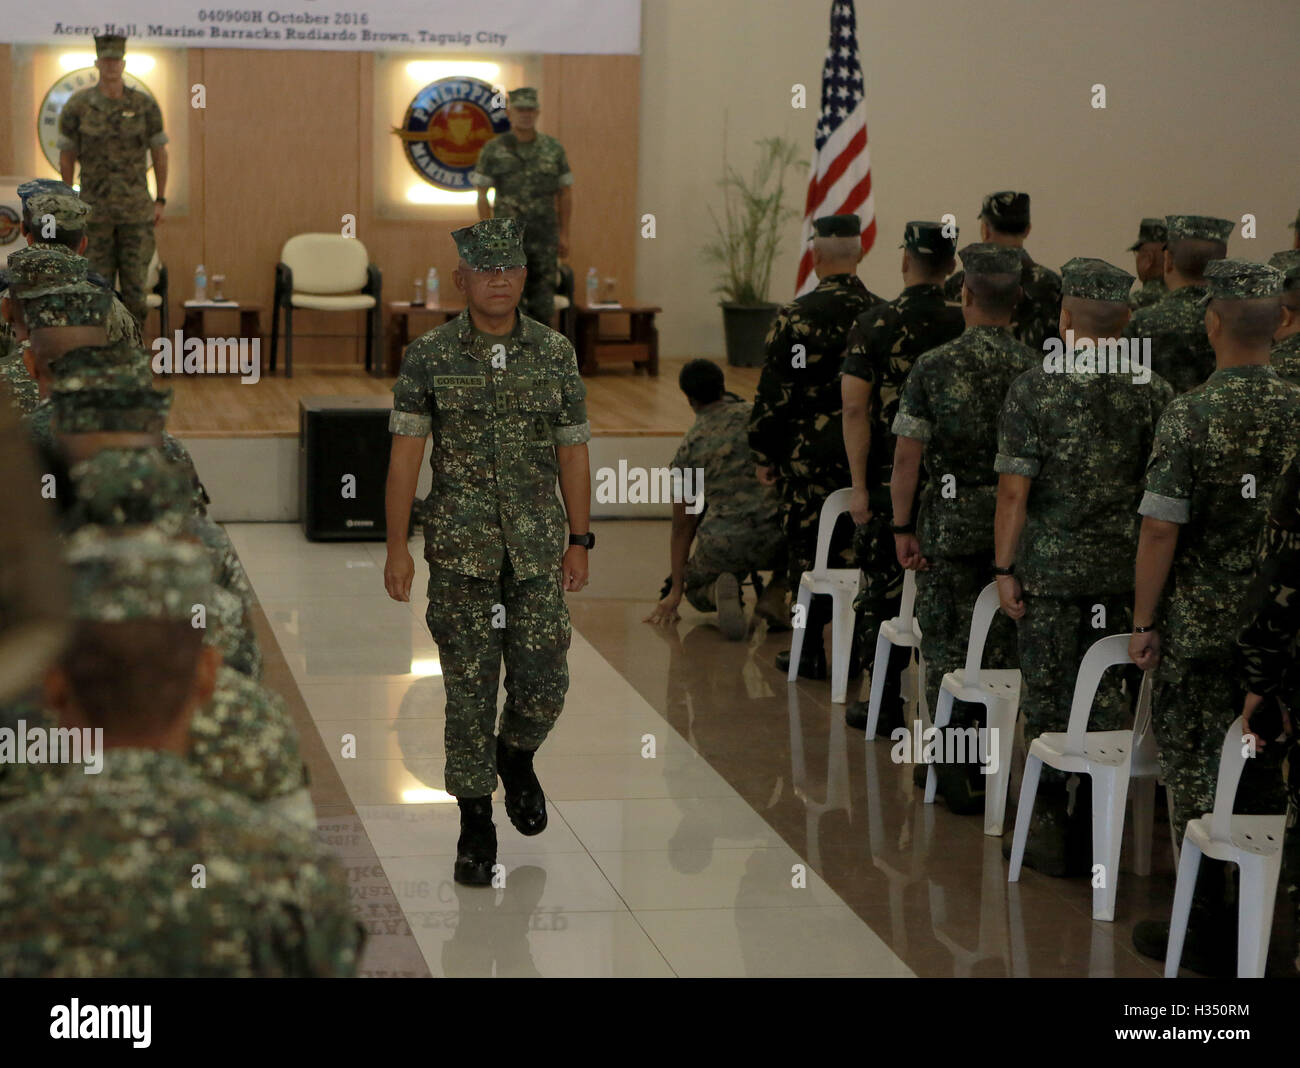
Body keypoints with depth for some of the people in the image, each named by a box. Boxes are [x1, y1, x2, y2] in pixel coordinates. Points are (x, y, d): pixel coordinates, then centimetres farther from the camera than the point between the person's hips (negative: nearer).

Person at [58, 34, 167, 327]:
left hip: (137, 210, 0)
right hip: (95, 208, 0)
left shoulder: (145, 105, 0)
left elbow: (160, 152, 7)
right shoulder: (77, 106, -2)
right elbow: (66, 157, 5)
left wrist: (160, 201, 4)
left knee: (135, 281, -2)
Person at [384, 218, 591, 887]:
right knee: (470, 684, 1)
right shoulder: (429, 356, -2)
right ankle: (475, 820, 13)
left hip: (537, 543, 1)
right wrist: (396, 548, -7)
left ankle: (516, 757, 30)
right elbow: (405, 454, -2)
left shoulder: (555, 353, 3)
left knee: (544, 681, -3)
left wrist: (580, 542, 5)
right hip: (459, 546, -1)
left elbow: (572, 451, 7)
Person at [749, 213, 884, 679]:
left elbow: (774, 392, -10)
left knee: (809, 549, 5)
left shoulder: (797, 317, -11)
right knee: (861, 549, 12)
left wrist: (763, 454, 1)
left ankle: (810, 651, 9)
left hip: (811, 455, -4)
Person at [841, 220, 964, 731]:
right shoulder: (967, 325, -2)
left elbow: (855, 408, -13)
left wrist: (860, 486, -11)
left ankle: (886, 702, 9)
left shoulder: (875, 325, -8)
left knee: (884, 591, 6)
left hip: (889, 479, -2)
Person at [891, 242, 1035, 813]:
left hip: (950, 521, -2)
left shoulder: (934, 365, -8)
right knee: (1004, 647, 11)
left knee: (947, 648, 7)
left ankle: (957, 773, 8)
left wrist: (902, 527, -2)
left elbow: (908, 454, -9)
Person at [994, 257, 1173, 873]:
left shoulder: (1035, 388, -10)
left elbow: (1014, 491, -11)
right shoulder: (1153, 391, -1)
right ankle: (1095, 832, 16)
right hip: (1127, 569, 3)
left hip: (1051, 568, -3)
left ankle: (1049, 828, 12)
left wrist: (1005, 568, -3)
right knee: (1109, 696, 11)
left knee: (1048, 700, 7)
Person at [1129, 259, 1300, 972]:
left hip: (1203, 625, -4)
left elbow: (1160, 531, -14)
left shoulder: (1190, 415, -14)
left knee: (1197, 776, 6)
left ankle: (1208, 933, 11)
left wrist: (1144, 623, -5)